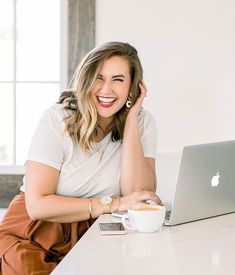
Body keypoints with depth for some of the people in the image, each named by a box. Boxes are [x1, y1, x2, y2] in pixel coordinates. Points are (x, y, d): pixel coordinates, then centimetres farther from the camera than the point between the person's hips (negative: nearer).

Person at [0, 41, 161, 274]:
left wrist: (130, 120, -13)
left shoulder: (142, 122, 1)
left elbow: (138, 195, -13)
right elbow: (37, 205, -16)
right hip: (39, 233, -3)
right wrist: (112, 204, -18)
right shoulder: (57, 119, -9)